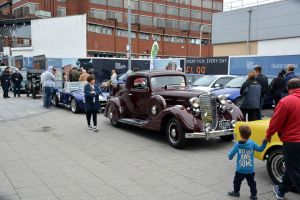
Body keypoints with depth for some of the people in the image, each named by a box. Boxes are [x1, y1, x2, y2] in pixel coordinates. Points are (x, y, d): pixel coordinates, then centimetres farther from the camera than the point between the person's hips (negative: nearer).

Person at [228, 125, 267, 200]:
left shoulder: (237, 144, -15)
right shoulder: (252, 143, -11)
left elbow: (230, 155, -8)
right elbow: (260, 149, 2)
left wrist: (230, 156, 14)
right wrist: (265, 142, 8)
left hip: (240, 170, -2)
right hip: (250, 170, 2)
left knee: (237, 181, 20)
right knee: (251, 182, 18)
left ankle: (236, 192, 35)